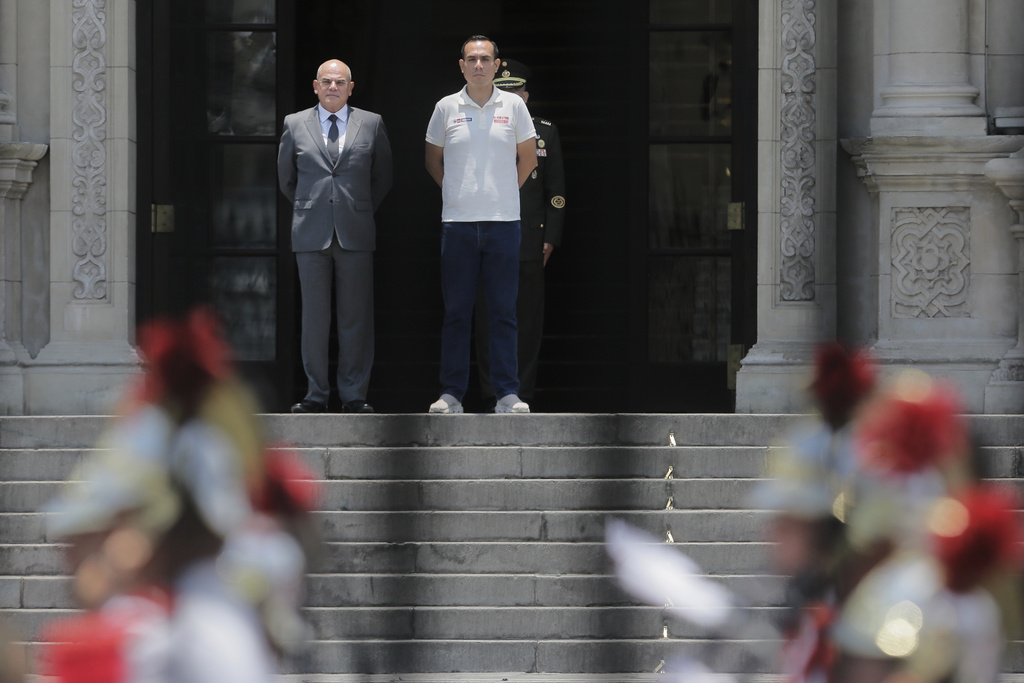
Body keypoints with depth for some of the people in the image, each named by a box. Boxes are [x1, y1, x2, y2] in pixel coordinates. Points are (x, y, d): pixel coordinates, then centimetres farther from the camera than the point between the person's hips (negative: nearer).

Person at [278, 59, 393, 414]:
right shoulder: (295, 125, 9)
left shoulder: (371, 124, 8)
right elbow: (286, 178, 19)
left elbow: (381, 177, 16)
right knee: (314, 318, -1)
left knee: (356, 318, -1)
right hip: (311, 235, 0)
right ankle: (316, 394, 5)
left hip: (355, 235, 0)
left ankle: (354, 395, 4)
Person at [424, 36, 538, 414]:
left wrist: (504, 191, 12)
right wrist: (459, 193, 11)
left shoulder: (513, 106, 5)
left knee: (503, 311, 0)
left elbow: (528, 158, 15)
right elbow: (433, 160, 16)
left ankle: (507, 394, 2)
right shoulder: (446, 108, 5)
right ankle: (451, 393, 5)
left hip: (503, 220, 0)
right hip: (457, 222, 0)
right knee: (456, 311, 2)